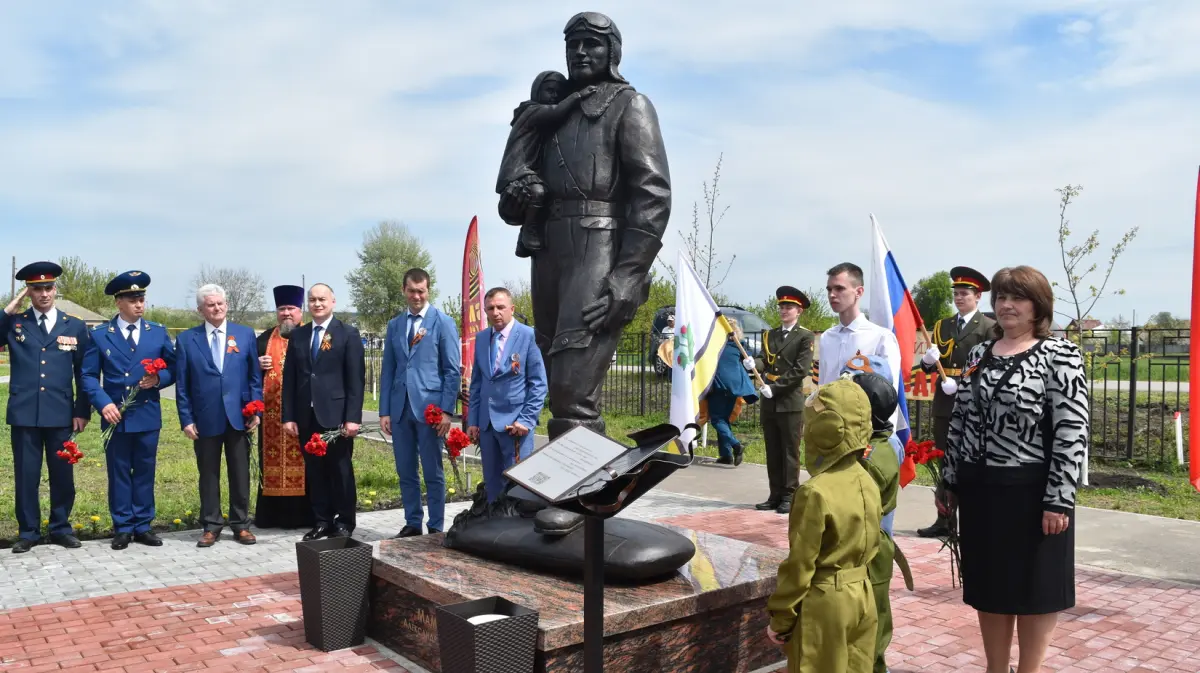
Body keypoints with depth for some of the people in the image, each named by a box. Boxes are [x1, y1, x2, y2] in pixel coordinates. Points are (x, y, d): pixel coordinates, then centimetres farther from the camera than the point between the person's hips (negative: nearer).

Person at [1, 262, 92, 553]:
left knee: (63, 474, 8)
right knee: (26, 475, 6)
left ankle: (60, 528, 22)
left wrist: (82, 411, 3)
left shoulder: (75, 326, 6)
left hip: (60, 414, 1)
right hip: (24, 413, 0)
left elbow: (84, 373, 7)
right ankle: (28, 532, 19)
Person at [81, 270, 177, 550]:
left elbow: (173, 369, 10)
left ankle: (143, 526, 17)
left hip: (148, 415, 1)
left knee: (145, 472, 8)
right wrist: (104, 403, -14)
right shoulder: (99, 334, 1)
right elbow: (89, 375, 1)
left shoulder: (159, 333, 6)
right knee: (118, 472, 6)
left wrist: (158, 379, -12)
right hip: (115, 416, -1)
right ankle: (122, 528, 15)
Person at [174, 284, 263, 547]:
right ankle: (211, 526, 18)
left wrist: (256, 410, -2)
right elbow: (182, 383, 2)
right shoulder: (186, 339, 3)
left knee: (240, 474, 8)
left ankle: (240, 524, 18)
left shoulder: (245, 334, 5)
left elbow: (255, 376, 5)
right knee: (208, 475, 8)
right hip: (205, 419, 0)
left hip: (238, 416, 1)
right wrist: (186, 419, -4)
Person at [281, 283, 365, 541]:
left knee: (340, 469, 4)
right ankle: (321, 521, 19)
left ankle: (344, 522, 15)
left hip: (336, 414, -4)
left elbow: (356, 379, -6)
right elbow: (289, 378, 10)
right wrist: (288, 416, 2)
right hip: (307, 415, 4)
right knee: (314, 471, 9)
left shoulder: (348, 334, 0)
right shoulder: (297, 335, 12)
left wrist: (353, 417, -13)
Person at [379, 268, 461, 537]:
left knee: (433, 472, 3)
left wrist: (446, 410, -11)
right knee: (406, 472, 10)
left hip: (429, 407, -4)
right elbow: (387, 371, 12)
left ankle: (436, 528, 13)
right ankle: (412, 523, 22)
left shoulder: (443, 322, 0)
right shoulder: (394, 325, 12)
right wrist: (384, 411, 5)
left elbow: (453, 371, -4)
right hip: (400, 409, 4)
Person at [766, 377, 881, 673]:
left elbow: (800, 563, -18)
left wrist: (780, 617, -8)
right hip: (862, 595, 7)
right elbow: (871, 545, 11)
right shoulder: (868, 483, 1)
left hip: (823, 603, -7)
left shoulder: (815, 493, -22)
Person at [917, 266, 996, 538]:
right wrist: (928, 360, -8)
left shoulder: (989, 327, -1)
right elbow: (930, 366, 14)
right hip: (944, 404, 5)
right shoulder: (942, 326, 15)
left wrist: (960, 383, -18)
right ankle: (944, 520, 13)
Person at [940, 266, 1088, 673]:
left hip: (1031, 491, -5)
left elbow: (1072, 433, -13)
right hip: (979, 489, 6)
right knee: (988, 584, 14)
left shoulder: (1060, 355, -8)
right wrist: (950, 482, 10)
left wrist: (1059, 500, -18)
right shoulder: (979, 354, 9)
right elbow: (959, 422, 12)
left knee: (1033, 587, 8)